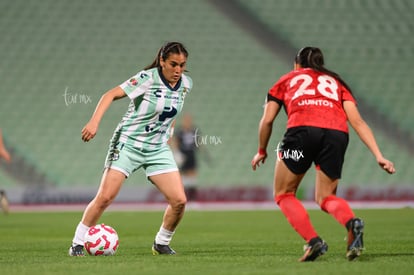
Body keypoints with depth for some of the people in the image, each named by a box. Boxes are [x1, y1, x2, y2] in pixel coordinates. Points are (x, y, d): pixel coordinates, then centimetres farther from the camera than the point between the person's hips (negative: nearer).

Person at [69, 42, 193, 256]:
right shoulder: (148, 78, -17)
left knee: (179, 201, -7)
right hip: (128, 143, -5)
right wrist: (94, 121, -32)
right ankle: (77, 243, 2)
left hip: (158, 149, 5)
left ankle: (161, 243, 16)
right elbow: (111, 94, -21)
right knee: (105, 197, -13)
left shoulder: (186, 84, 1)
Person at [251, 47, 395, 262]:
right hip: (337, 133, 3)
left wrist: (262, 151, 37)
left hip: (302, 130, -3)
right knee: (325, 197, 19)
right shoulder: (336, 82, 32)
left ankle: (313, 240, -7)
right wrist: (378, 156, 11)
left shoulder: (287, 79, 29)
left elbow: (267, 120, 21)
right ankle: (351, 222, -14)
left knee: (284, 194, 15)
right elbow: (357, 121, 17)